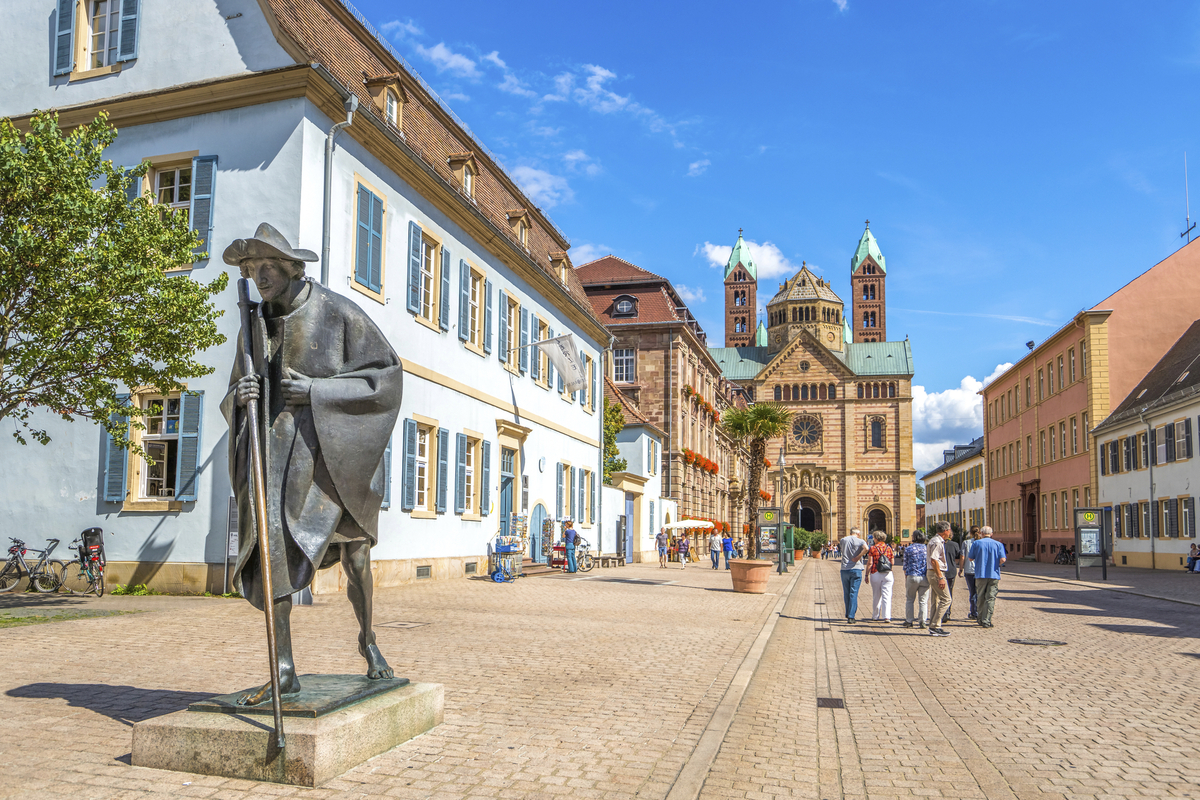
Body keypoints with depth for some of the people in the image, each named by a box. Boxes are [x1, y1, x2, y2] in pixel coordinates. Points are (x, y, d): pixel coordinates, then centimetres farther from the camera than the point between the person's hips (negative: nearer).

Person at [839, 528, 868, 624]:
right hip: (856, 569, -3)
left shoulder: (843, 540, 7)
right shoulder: (860, 541, -2)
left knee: (846, 593, 13)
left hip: (844, 570, 3)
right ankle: (851, 617, -9)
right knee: (853, 593, -3)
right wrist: (858, 557, -14)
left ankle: (848, 615, 23)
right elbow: (866, 548, -23)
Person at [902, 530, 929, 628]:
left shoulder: (908, 549, 0)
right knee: (923, 601, 6)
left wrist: (906, 578, 11)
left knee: (910, 600, 11)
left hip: (912, 577, -1)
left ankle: (909, 621, 12)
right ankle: (923, 622, 1)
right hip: (925, 577, 1)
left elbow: (905, 565, 2)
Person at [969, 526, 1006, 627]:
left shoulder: (976, 543, 1)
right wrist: (997, 565, 12)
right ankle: (986, 621, -8)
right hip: (994, 574, -1)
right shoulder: (998, 544, 2)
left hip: (980, 574, 1)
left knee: (981, 598, 13)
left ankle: (981, 619, 19)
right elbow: (1002, 560, -8)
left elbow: (971, 558, 4)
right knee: (990, 598, -1)